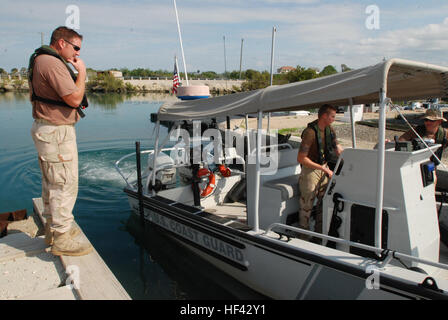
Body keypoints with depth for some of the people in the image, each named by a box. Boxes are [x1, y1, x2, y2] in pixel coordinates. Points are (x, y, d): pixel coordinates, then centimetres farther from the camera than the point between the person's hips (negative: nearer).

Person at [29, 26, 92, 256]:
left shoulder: (41, 60, 17)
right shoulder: (52, 63, -18)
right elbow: (74, 99, -22)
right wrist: (81, 72, -9)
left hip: (48, 130, 11)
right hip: (57, 133, -11)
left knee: (52, 183, 19)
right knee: (64, 185, -6)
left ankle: (53, 228, 32)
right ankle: (61, 240, 3)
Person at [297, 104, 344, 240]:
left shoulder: (329, 129, 3)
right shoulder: (310, 132, -24)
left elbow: (339, 149, 12)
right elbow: (301, 158, -25)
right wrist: (323, 168, -24)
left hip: (324, 168, 8)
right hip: (310, 170, -8)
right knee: (307, 205, 0)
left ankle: (320, 232, 28)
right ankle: (304, 236, 16)